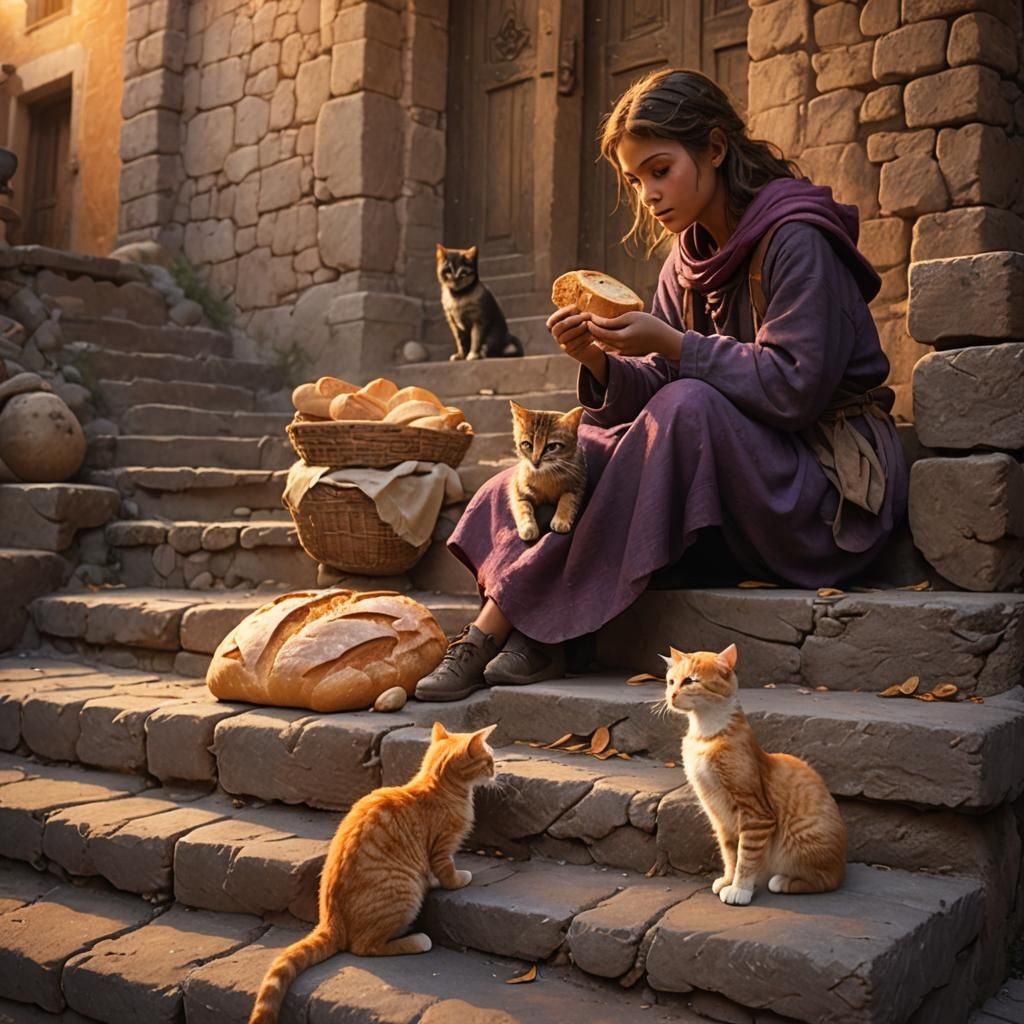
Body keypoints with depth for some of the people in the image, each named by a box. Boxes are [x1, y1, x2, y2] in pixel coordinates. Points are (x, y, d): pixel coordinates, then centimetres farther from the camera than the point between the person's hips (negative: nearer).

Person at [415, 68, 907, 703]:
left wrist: (671, 345, -25)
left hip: (830, 481, -7)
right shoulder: (688, 262, 10)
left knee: (689, 409, -32)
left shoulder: (796, 239, -13)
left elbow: (794, 388, -23)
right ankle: (494, 633, -23)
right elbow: (652, 393, 5)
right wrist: (601, 361, -15)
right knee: (574, 454, -9)